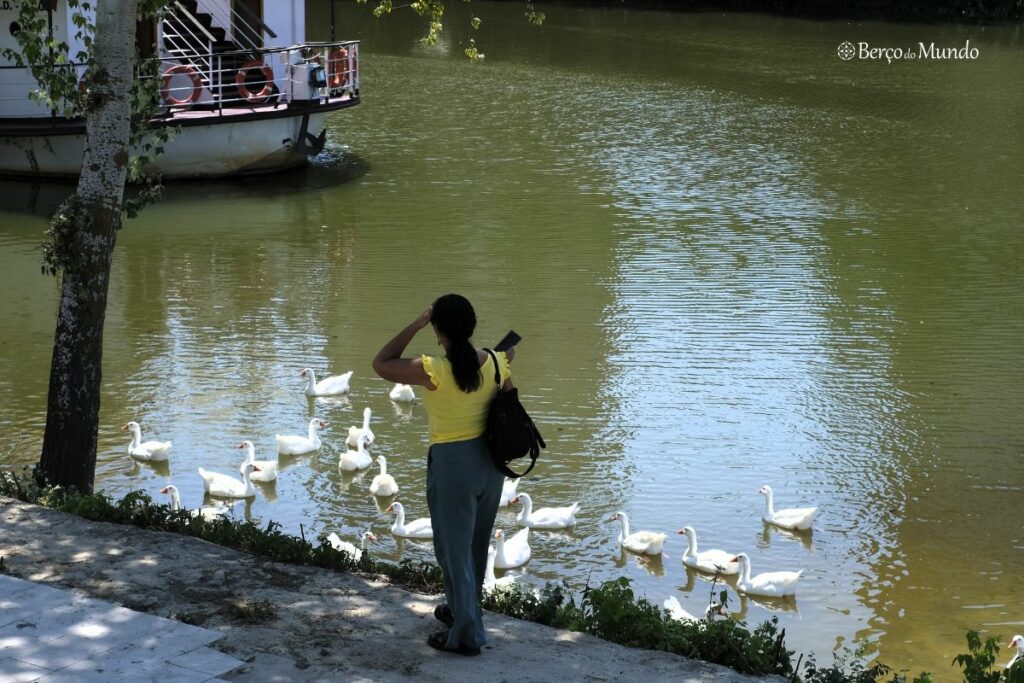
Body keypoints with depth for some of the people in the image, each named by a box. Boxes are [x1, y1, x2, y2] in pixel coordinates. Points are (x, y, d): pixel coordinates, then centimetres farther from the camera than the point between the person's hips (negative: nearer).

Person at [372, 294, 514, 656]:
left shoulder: (432, 370, -23)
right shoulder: (496, 363, -7)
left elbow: (381, 364, -10)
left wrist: (417, 323, -10)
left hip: (452, 463, -6)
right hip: (490, 459, 6)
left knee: (455, 548, 7)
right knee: (477, 544, 23)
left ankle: (467, 633, 13)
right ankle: (462, 609, 43)